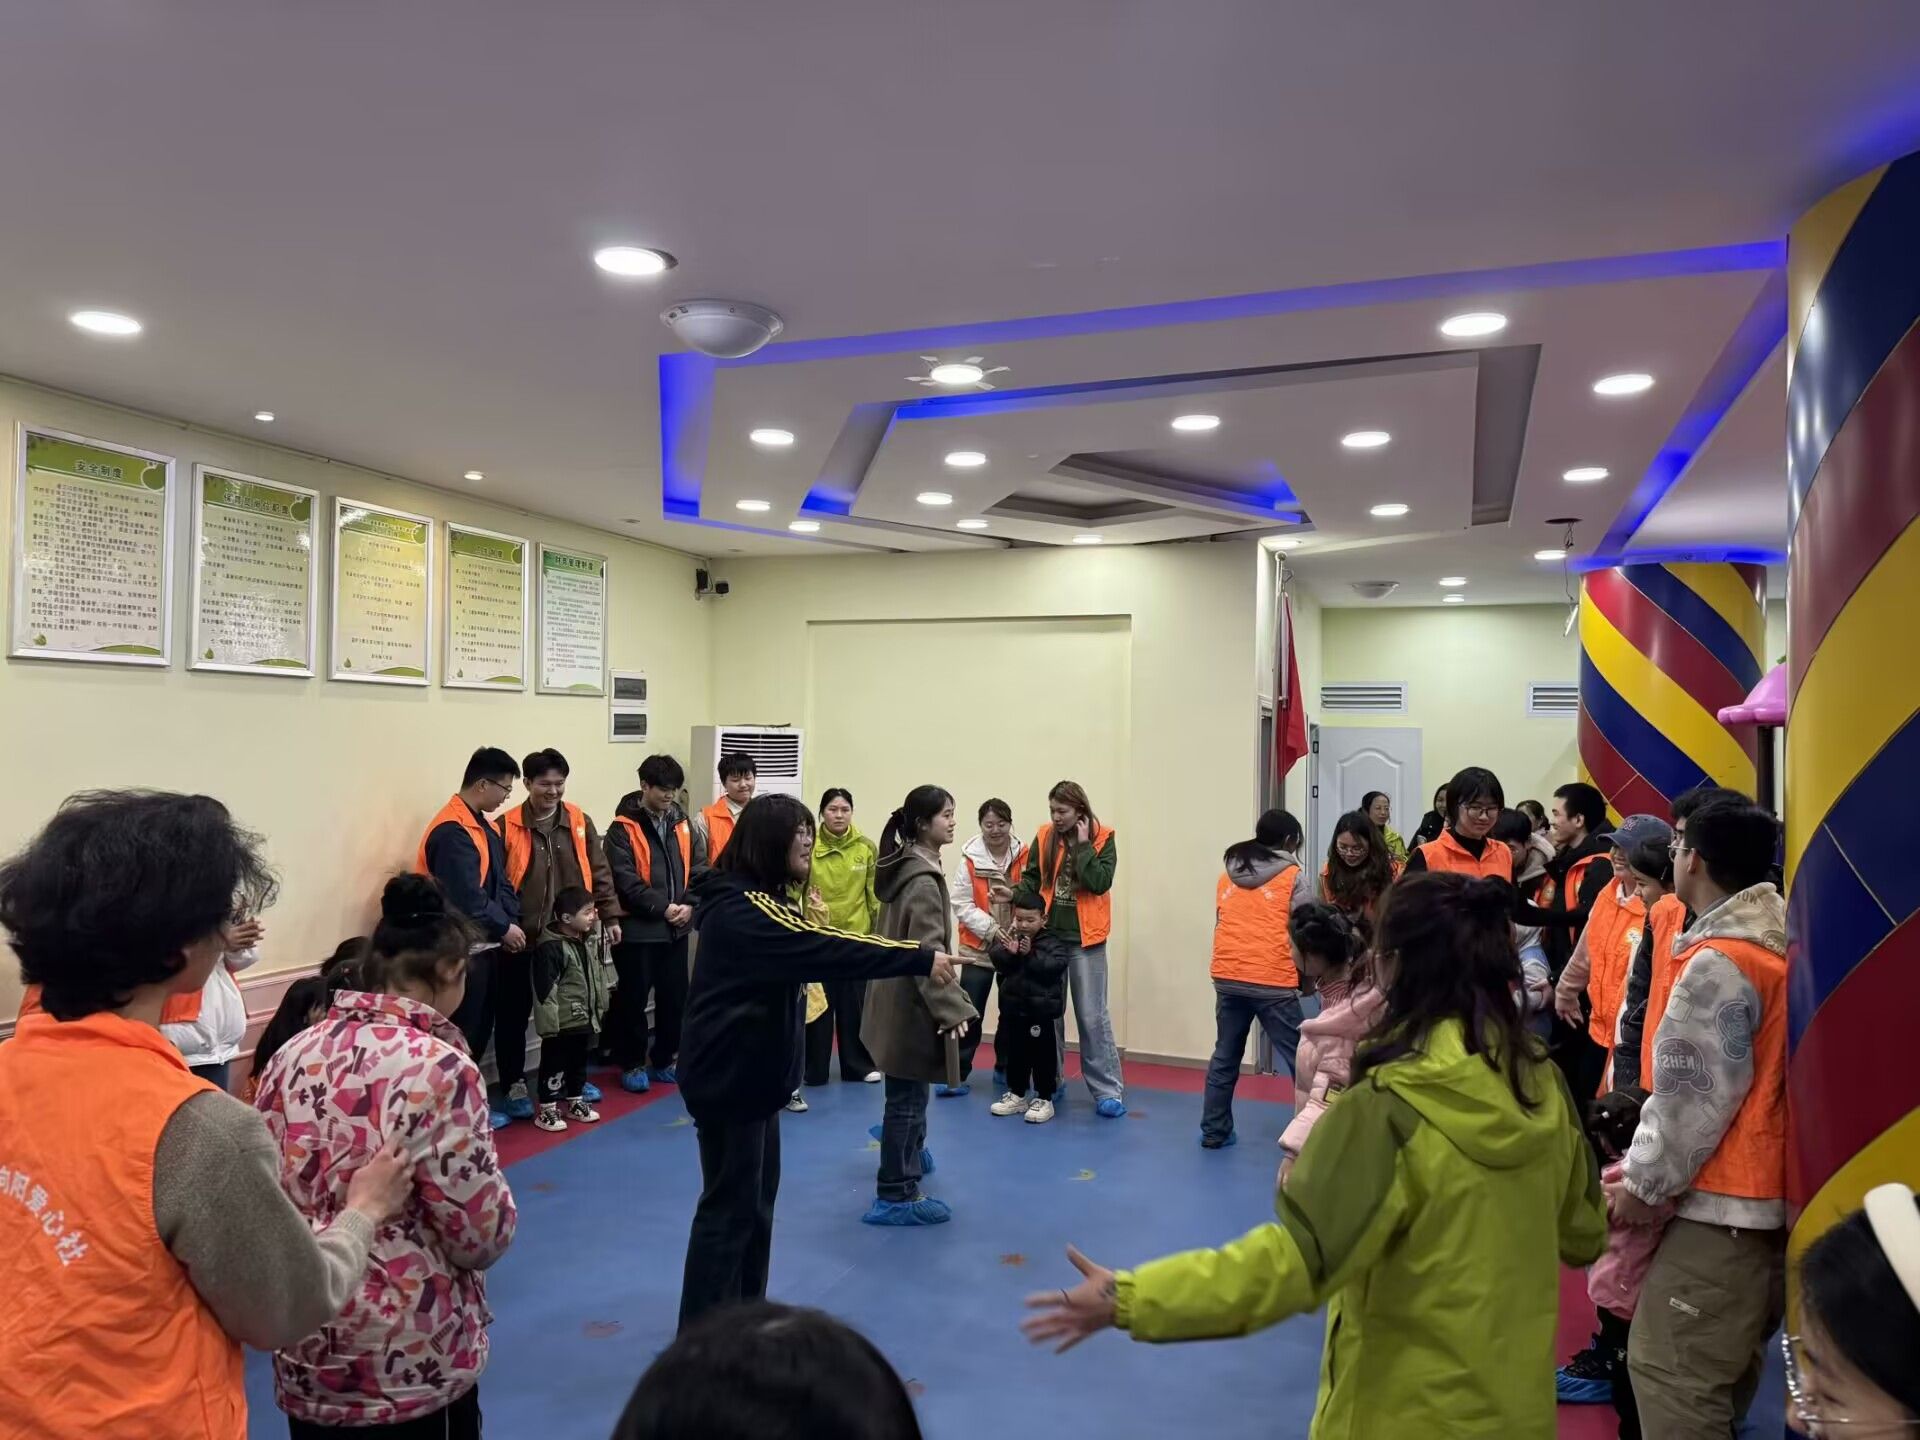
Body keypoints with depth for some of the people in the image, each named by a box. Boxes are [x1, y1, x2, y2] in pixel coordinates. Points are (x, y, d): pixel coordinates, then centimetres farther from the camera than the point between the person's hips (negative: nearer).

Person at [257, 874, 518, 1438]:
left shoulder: (290, 1058, -2)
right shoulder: (438, 1069, -20)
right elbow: (483, 1234, -16)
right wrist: (496, 1215, 4)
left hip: (304, 1366, 6)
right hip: (414, 1369, -5)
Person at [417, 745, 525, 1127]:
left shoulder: (486, 827, 12)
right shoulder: (452, 832, -20)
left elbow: (500, 881, 13)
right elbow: (466, 897, -24)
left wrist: (511, 921, -3)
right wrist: (504, 928, -13)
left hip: (484, 944, 9)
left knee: (479, 1028, 16)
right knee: (463, 1032, 0)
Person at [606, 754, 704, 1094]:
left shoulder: (683, 824, 8)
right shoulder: (623, 828, -8)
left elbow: (700, 869, 5)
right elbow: (625, 879, -16)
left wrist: (689, 905, -10)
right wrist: (663, 907, -20)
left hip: (677, 928, 5)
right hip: (637, 929, -5)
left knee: (675, 997, 11)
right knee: (633, 999, 4)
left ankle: (664, 1060, 26)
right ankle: (632, 1064, 18)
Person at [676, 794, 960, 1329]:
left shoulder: (764, 902, 13)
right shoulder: (742, 908, -23)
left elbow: (806, 954, 11)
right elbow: (826, 949, -30)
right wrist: (921, 958, -30)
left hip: (751, 1070, 11)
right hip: (726, 1075, -11)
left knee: (757, 1198, 18)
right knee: (729, 1205, -1)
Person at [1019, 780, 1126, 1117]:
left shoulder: (1102, 838, -5)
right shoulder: (1045, 838, 3)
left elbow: (1100, 883, -17)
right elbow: (1031, 880, 4)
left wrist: (1083, 845, -17)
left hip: (1085, 939, -3)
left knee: (1092, 1016, 0)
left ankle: (1108, 1091, 7)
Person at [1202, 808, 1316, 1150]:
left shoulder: (1227, 874, 12)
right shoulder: (1292, 878, -1)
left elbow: (1221, 922, 15)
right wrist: (1308, 978, 12)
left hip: (1227, 977, 5)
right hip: (1273, 981, -5)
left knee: (1225, 1057, 14)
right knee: (1300, 1059, 5)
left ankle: (1214, 1131, 18)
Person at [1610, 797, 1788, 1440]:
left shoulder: (1718, 962, -19)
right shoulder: (1779, 945, 9)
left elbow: (1694, 1101, -19)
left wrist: (1644, 1183, -5)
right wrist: (1647, 1164, 13)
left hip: (1724, 1206, -10)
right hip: (1772, 1196, 10)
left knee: (1668, 1371, -3)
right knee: (1723, 1375, 21)